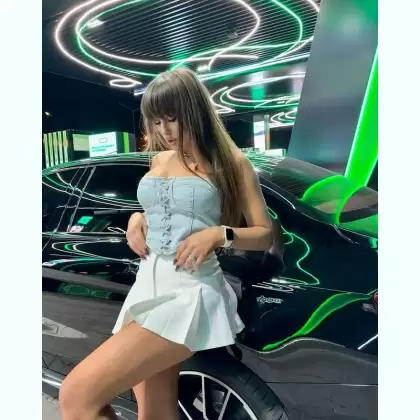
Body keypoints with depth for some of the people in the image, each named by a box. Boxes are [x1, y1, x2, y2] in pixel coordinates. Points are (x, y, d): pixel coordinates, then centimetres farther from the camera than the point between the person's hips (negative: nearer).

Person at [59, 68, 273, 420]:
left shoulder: (230, 161, -1)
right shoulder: (159, 160, 15)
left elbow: (265, 235, 2)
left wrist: (219, 234, -16)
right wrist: (136, 219, 9)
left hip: (190, 292, -6)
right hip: (147, 286, 7)